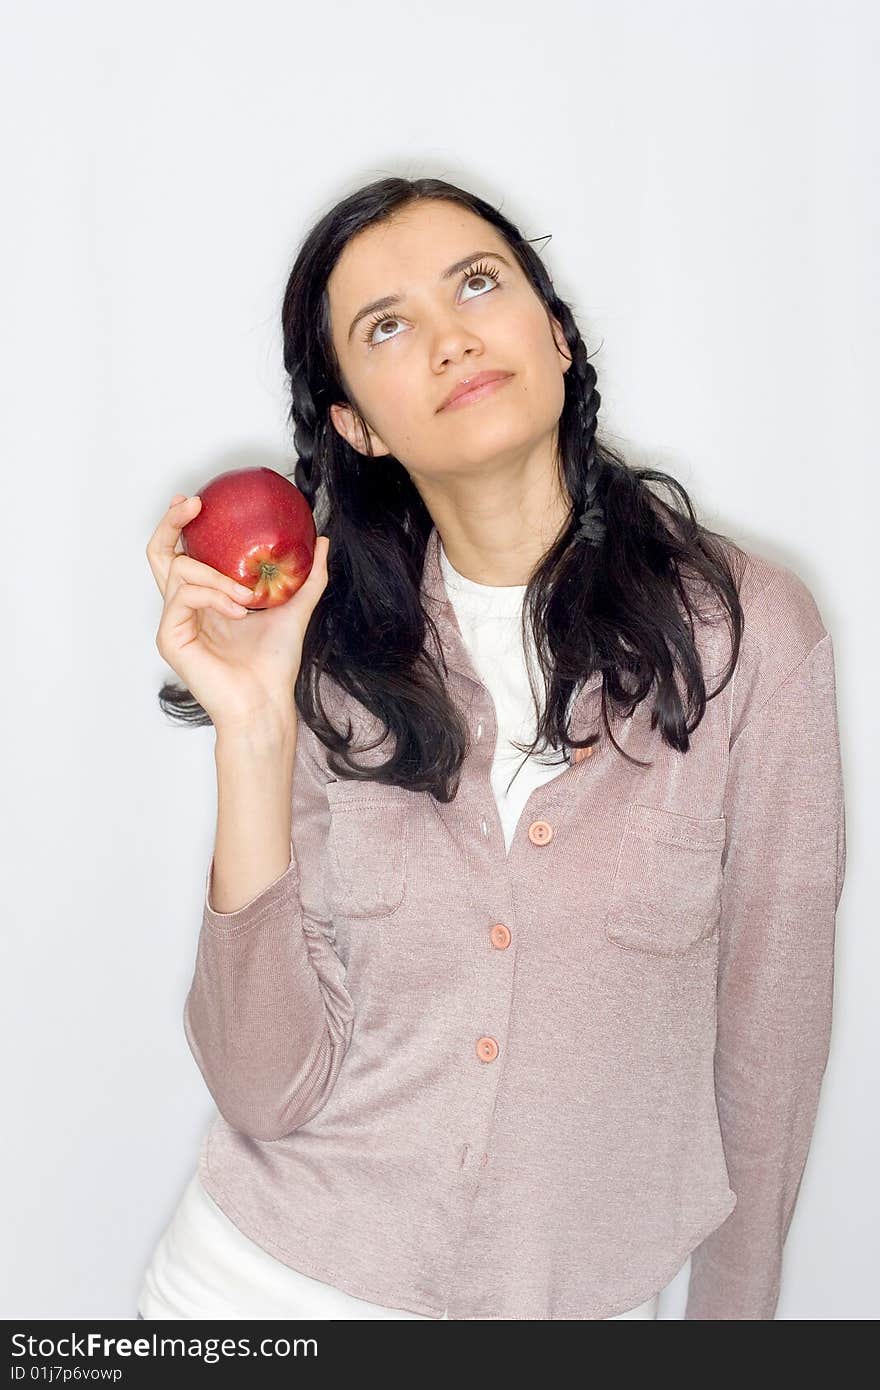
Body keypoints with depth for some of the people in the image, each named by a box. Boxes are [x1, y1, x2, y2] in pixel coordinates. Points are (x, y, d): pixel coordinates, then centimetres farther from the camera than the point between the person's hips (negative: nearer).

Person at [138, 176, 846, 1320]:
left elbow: (767, 1039, -5)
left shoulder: (744, 626, -14)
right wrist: (253, 733, -23)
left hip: (580, 1292, 0)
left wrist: (735, 1305, 4)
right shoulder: (328, 649, -9)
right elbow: (268, 1087, -15)